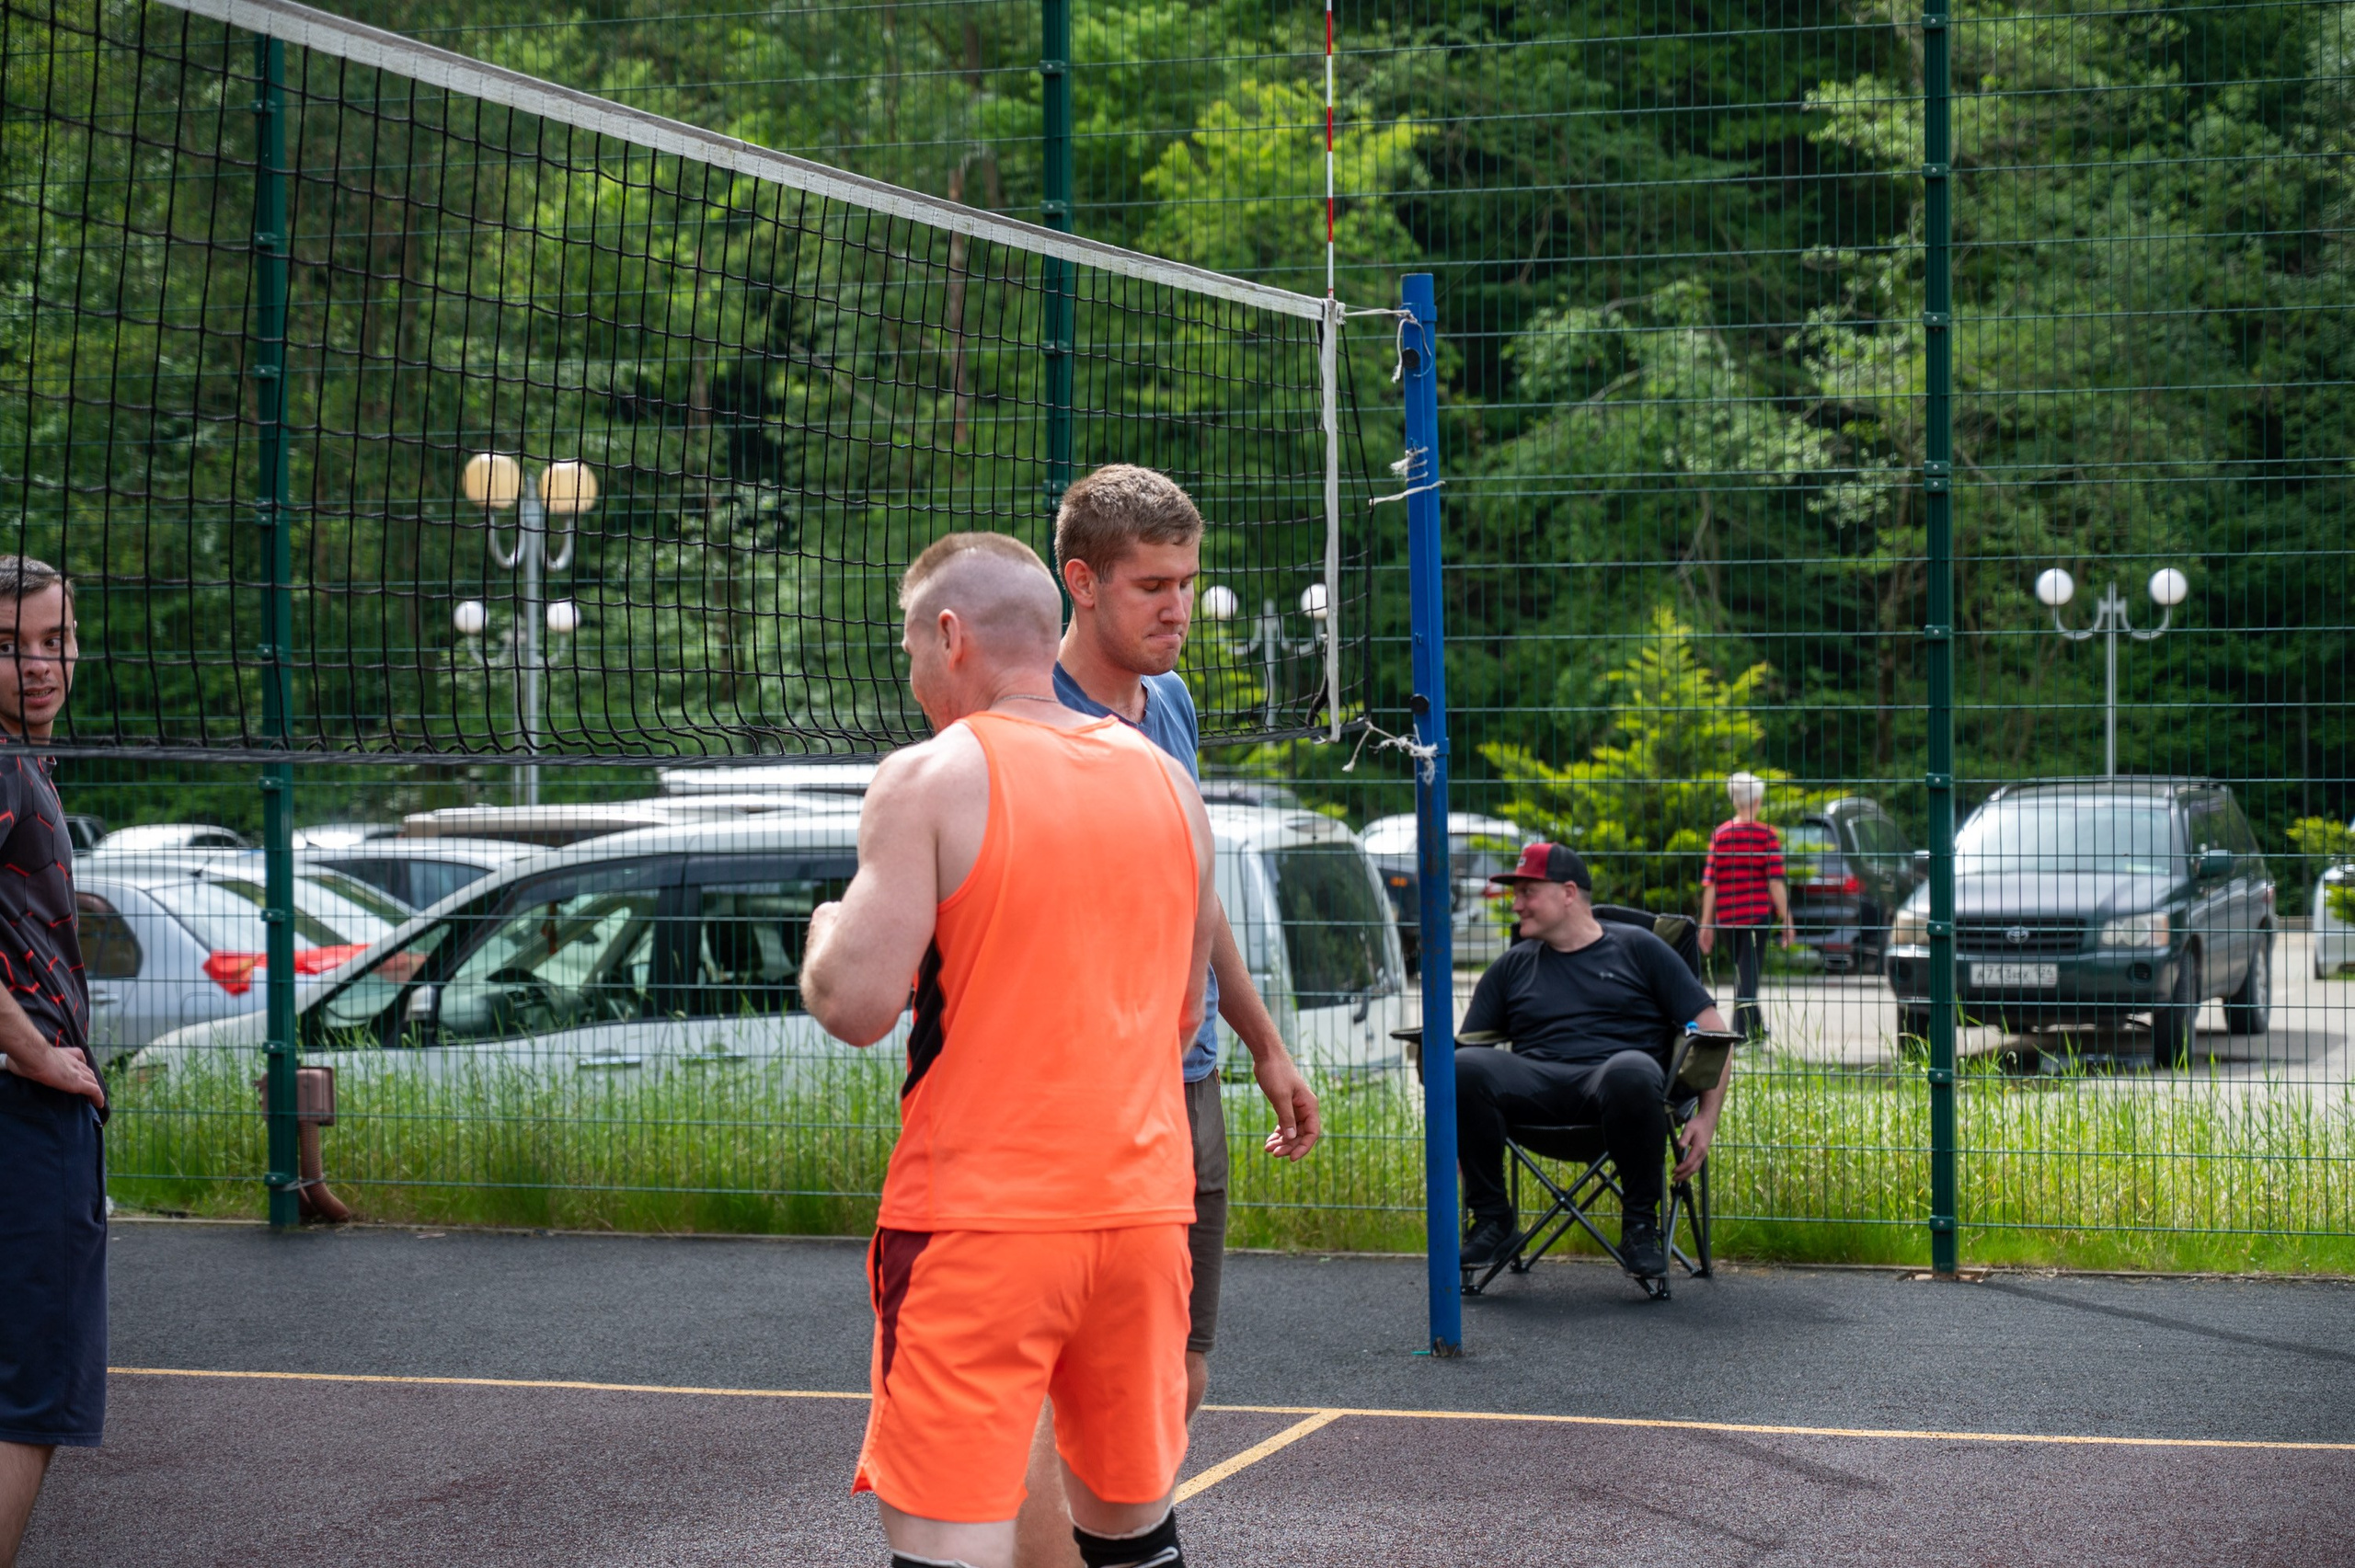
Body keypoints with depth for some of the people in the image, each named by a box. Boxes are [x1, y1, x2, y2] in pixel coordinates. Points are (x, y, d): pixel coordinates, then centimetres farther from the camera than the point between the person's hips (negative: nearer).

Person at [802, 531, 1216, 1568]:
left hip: (979, 1215, -6)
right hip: (1143, 1202, 6)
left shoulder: (930, 779, -8)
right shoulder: (1166, 782, 11)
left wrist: (826, 933, 6)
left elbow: (857, 1005, -14)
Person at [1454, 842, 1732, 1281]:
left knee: (1630, 1071, -41)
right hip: (1537, 1082, 3)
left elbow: (1712, 1031, 11)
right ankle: (1491, 1218, -13)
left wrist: (1707, 1119, -1)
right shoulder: (1513, 965, 26)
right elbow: (1462, 1043, 23)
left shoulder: (1637, 948, 15)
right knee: (1465, 1067, -30)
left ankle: (1640, 1222, -20)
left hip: (1612, 1076, -3)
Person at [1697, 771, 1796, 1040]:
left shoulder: (1719, 834, 3)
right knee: (1748, 973, -4)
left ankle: (1757, 1029, 31)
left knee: (1742, 970, 18)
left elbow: (1710, 883, 1)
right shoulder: (1767, 835, -5)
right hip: (1757, 913, -3)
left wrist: (1707, 924, 4)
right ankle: (1743, 1035, -16)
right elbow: (1775, 881, -9)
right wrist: (1787, 920, -3)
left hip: (1726, 916, 3)